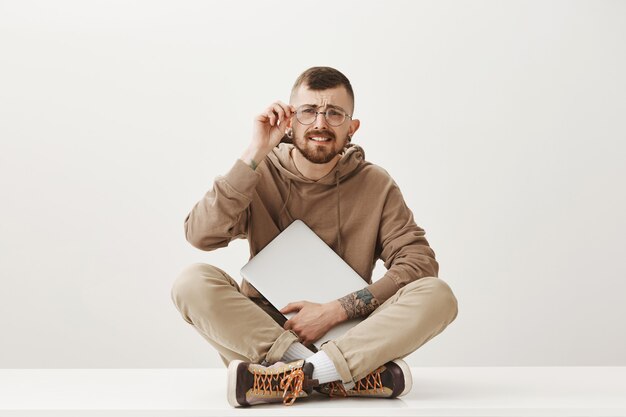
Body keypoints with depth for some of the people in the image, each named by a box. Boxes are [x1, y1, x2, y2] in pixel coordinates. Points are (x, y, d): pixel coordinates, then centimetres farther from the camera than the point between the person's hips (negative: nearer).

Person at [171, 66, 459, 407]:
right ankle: (350, 375, -31)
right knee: (193, 282, -26)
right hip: (259, 333, 0)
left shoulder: (375, 185, 1)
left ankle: (292, 376, -32)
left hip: (346, 335, 1)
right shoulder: (260, 175, -1)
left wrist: (336, 310, -17)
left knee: (437, 294, -23)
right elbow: (200, 235, -15)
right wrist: (254, 154, -18)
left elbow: (419, 260, -7)